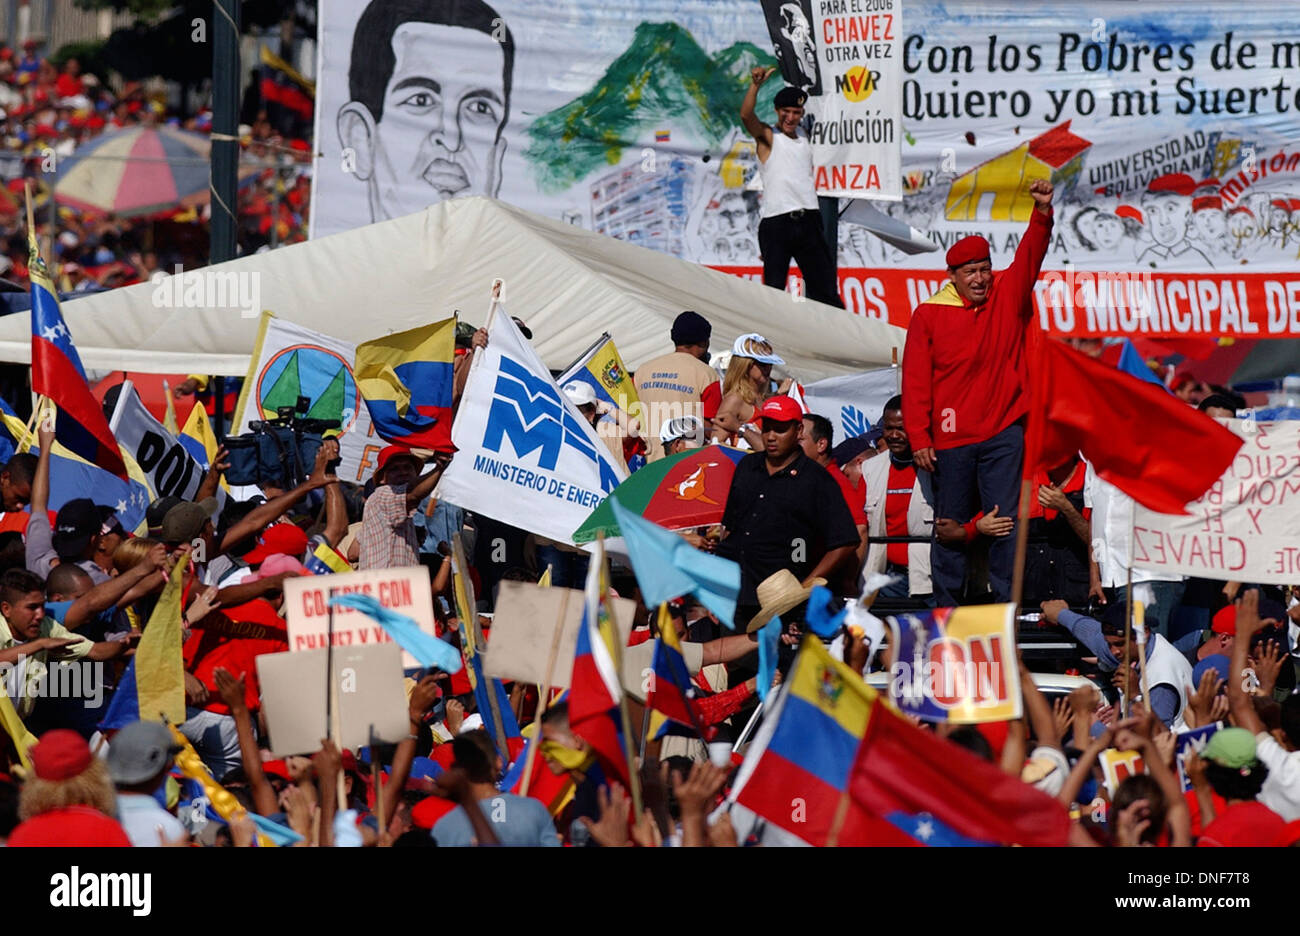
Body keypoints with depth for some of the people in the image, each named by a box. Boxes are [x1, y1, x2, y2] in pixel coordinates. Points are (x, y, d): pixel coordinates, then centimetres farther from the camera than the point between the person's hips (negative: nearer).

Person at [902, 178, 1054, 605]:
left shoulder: (1008, 295, 6)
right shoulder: (929, 315, 1)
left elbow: (1030, 255, -7)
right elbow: (915, 381, 0)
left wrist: (1042, 213, -26)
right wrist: (919, 437, -6)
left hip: (1003, 433, 0)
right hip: (951, 439, 0)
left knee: (1004, 521, -3)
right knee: (951, 522, 6)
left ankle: (1007, 603, -1)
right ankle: (945, 608, 12)